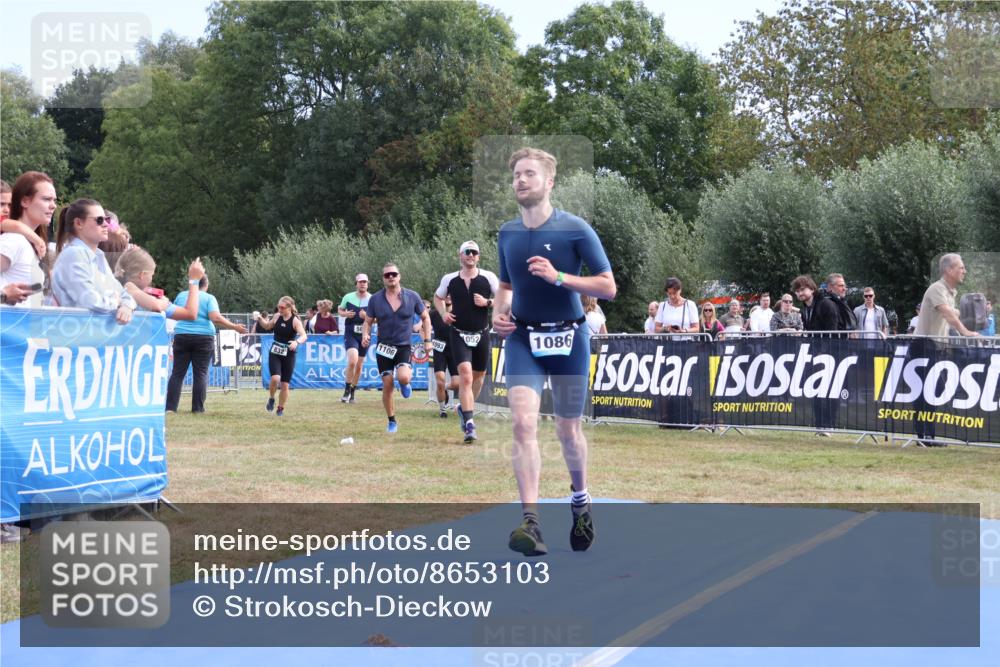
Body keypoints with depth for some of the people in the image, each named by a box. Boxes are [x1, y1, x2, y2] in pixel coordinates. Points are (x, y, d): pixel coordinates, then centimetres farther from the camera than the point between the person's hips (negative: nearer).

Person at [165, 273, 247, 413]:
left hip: (182, 336, 3)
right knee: (201, 373, 3)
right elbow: (215, 318, -16)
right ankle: (197, 408, 0)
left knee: (178, 372, 4)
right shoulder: (209, 298, -2)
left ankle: (170, 407, -1)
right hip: (204, 337, -3)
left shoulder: (181, 295, 9)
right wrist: (235, 327, -11)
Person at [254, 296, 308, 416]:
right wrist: (260, 319, 3)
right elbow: (267, 326, 21)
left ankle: (281, 408, 21)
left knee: (285, 384, 3)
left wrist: (297, 342, -46)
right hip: (274, 353, 2)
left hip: (288, 355, -2)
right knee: (275, 378, -19)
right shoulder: (276, 316, 0)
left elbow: (304, 336, -25)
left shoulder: (295, 321, -13)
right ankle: (271, 399, 8)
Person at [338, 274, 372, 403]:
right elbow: (339, 309, 15)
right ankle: (347, 391, -7)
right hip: (350, 333, -2)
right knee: (352, 361, -21)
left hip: (365, 334, 2)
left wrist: (367, 316, -17)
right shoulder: (348, 297, 1)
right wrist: (345, 314, -8)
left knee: (359, 366, 10)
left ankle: (352, 393, 27)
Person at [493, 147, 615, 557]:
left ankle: (580, 497, 39)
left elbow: (608, 287, -10)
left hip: (567, 338, -2)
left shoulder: (576, 229, -8)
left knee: (568, 430, 9)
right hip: (522, 338, 2)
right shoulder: (507, 234, 5)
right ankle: (530, 522, -23)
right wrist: (499, 314, 0)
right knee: (523, 422, -18)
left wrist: (558, 277, -21)